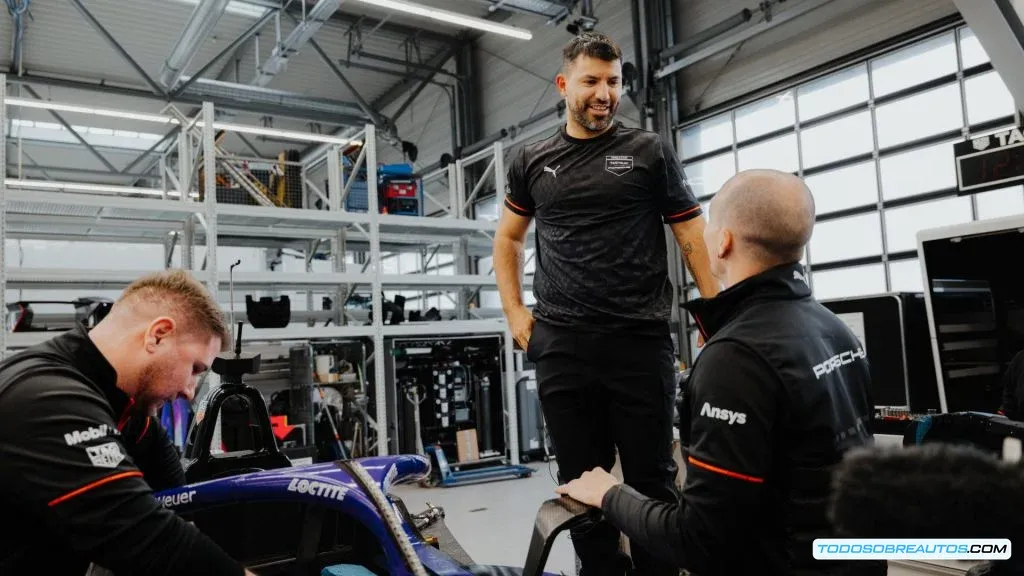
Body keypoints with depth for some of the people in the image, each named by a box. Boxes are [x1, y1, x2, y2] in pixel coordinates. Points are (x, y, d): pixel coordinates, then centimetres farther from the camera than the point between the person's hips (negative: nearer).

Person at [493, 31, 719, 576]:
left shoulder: (649, 151, 5)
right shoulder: (532, 160, 12)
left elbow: (695, 241, 5)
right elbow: (507, 238, 22)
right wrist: (515, 312, 10)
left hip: (642, 342, -2)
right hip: (561, 347, 3)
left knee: (651, 480, 6)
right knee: (580, 482, 10)